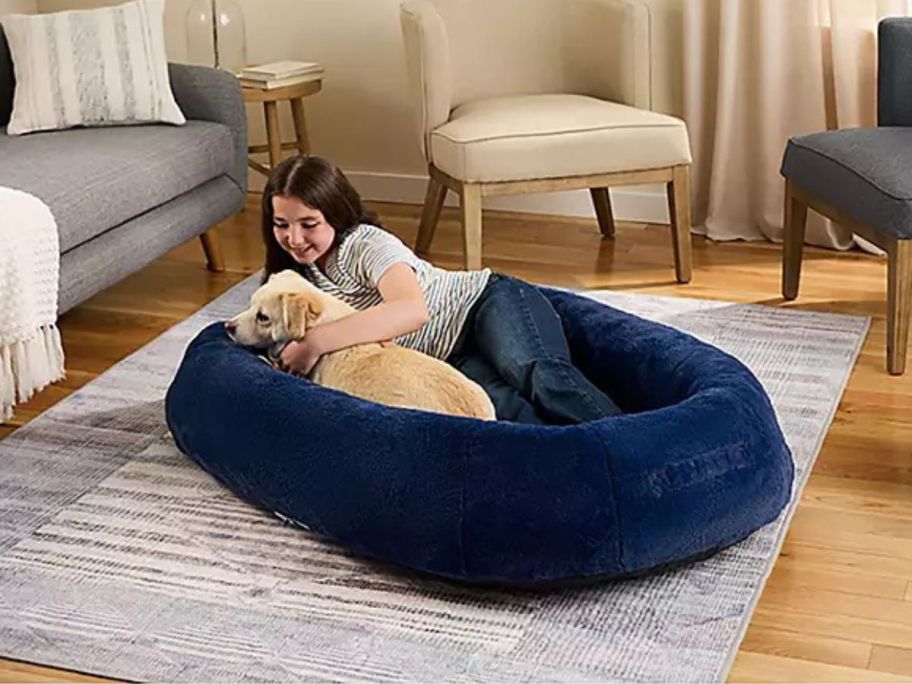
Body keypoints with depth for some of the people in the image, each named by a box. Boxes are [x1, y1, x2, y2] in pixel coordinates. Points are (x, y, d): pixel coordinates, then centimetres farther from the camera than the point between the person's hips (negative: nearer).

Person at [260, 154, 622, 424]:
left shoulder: (365, 244, -14)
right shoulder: (300, 273, 11)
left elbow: (412, 310, -32)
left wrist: (316, 341, -36)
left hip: (490, 301, -5)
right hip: (455, 360, 5)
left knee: (540, 374, -37)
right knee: (492, 399, -32)